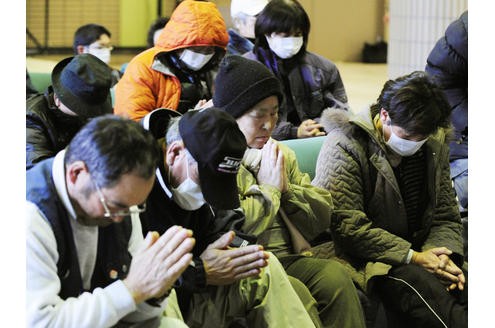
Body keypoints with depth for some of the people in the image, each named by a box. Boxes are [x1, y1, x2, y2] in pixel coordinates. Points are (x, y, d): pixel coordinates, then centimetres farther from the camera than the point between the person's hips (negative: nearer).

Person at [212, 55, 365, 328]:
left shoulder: (280, 154, 20)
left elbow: (323, 216, 17)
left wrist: (286, 188, -1)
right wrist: (270, 188, -5)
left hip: (289, 260, 6)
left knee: (334, 275, -24)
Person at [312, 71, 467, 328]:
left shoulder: (434, 143, 10)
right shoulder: (344, 147, -10)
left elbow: (446, 215, 13)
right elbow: (347, 225, -17)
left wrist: (443, 254, -10)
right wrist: (412, 257, -20)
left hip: (416, 252, 6)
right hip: (364, 257, -5)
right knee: (423, 287, -35)